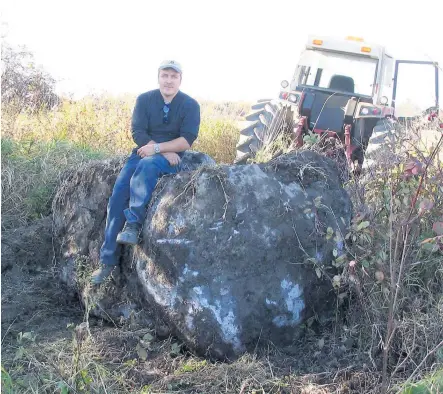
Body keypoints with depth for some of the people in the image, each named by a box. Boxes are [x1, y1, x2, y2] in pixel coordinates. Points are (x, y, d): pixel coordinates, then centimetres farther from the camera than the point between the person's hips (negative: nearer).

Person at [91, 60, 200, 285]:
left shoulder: (190, 105, -2)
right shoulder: (144, 100, 4)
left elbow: (187, 140, -12)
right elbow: (138, 133, -5)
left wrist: (157, 149, -21)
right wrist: (160, 149, -16)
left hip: (171, 159, -3)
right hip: (143, 152, 3)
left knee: (146, 165, -38)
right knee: (119, 195, -18)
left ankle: (133, 224, -37)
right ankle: (107, 260, -15)